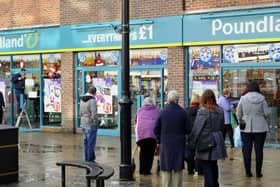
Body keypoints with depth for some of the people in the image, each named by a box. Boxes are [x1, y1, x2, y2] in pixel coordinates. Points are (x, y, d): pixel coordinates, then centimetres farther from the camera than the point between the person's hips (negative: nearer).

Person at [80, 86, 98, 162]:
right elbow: (94, 114, -19)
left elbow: (81, 112, 14)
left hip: (83, 124, 8)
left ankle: (86, 158, 18)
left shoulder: (82, 100, 10)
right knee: (91, 142, -3)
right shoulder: (92, 100, -16)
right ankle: (90, 159, 0)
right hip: (91, 124, -8)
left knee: (86, 142, 13)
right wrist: (95, 122, -9)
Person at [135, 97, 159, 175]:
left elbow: (136, 121, 26)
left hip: (141, 133, 2)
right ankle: (147, 170, -1)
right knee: (150, 153, 2)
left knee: (143, 152, 11)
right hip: (152, 133, -2)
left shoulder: (140, 110, 22)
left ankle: (142, 170, 10)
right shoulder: (157, 110, 17)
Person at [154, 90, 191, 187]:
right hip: (179, 144, 0)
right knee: (178, 170, 8)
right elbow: (188, 129, -3)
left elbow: (156, 129, -2)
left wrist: (159, 140, 13)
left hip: (166, 144, 0)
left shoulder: (162, 112, -5)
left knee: (166, 169, 6)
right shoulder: (182, 112, -6)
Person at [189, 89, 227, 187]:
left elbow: (196, 129, -12)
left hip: (205, 144, -6)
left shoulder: (202, 111, -15)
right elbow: (221, 127, 13)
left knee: (207, 168, 0)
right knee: (214, 166, 19)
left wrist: (193, 142, -2)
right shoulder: (220, 111, 4)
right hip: (217, 143, 6)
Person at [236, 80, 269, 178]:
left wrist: (240, 122, 20)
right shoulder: (262, 98, -7)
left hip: (246, 128, 0)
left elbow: (238, 114, 2)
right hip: (260, 128, 0)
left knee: (247, 150, 7)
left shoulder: (243, 98, -5)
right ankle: (258, 172, 8)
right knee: (259, 150, 6)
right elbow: (266, 113, -2)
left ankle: (248, 172, 10)